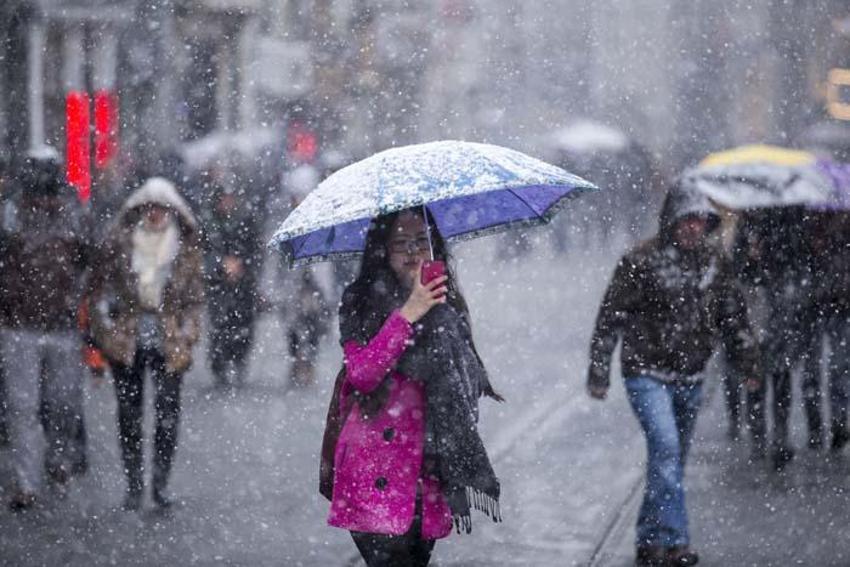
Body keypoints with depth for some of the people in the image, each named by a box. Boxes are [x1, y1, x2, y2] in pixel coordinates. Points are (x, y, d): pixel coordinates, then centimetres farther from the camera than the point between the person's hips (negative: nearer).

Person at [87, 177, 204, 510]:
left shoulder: (187, 248, 3)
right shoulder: (119, 243, 1)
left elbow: (195, 299, 7)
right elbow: (99, 288, 6)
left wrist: (185, 339, -1)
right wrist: (105, 331, -1)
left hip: (169, 344, 0)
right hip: (126, 343, 0)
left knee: (168, 413, -4)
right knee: (129, 414, 3)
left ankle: (160, 483, 7)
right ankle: (134, 485, 11)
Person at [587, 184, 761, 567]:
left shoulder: (713, 264, 7)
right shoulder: (642, 262, -12)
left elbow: (732, 318, 19)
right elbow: (610, 318, -8)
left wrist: (747, 362, 17)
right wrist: (598, 372, -8)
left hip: (690, 378, 6)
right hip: (648, 373, -6)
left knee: (674, 457, 11)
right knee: (666, 449, -20)